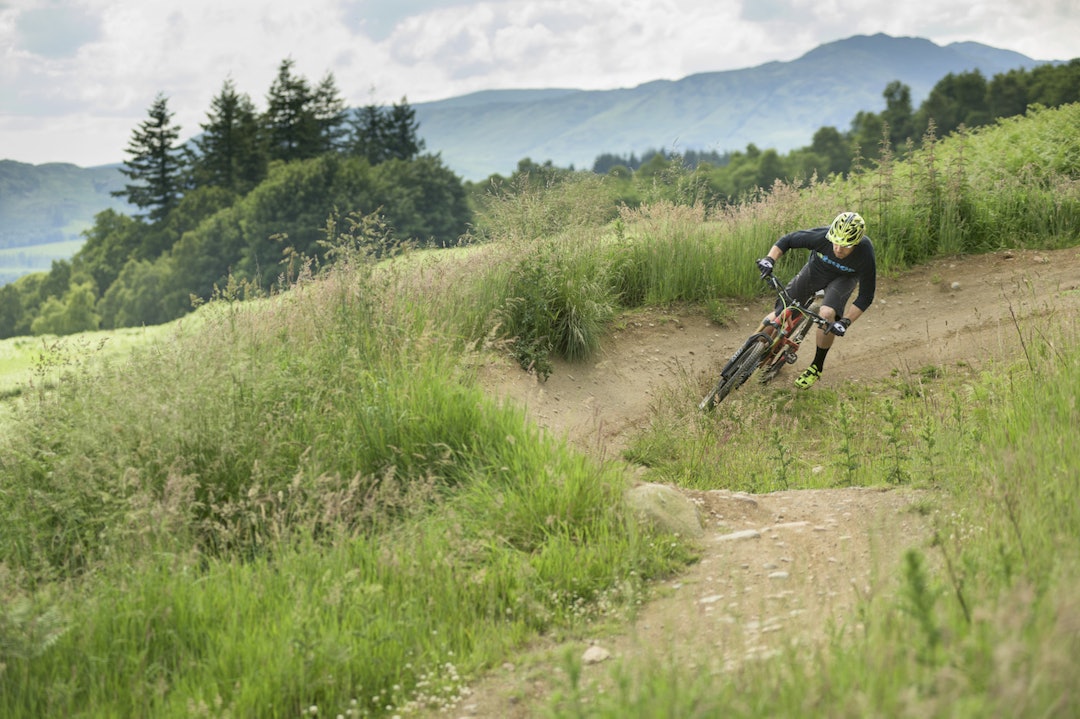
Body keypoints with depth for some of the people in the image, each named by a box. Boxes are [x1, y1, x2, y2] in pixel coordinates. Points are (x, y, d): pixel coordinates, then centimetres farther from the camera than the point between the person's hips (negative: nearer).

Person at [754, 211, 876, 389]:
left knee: (827, 314, -29)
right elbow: (787, 240, -18)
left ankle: (817, 367, -7)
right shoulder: (821, 236, -35)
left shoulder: (865, 254, -36)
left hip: (843, 278, -2)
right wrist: (769, 259, -34)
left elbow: (865, 296, -26)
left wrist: (845, 322, -36)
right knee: (780, 314, -7)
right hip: (814, 271, 2)